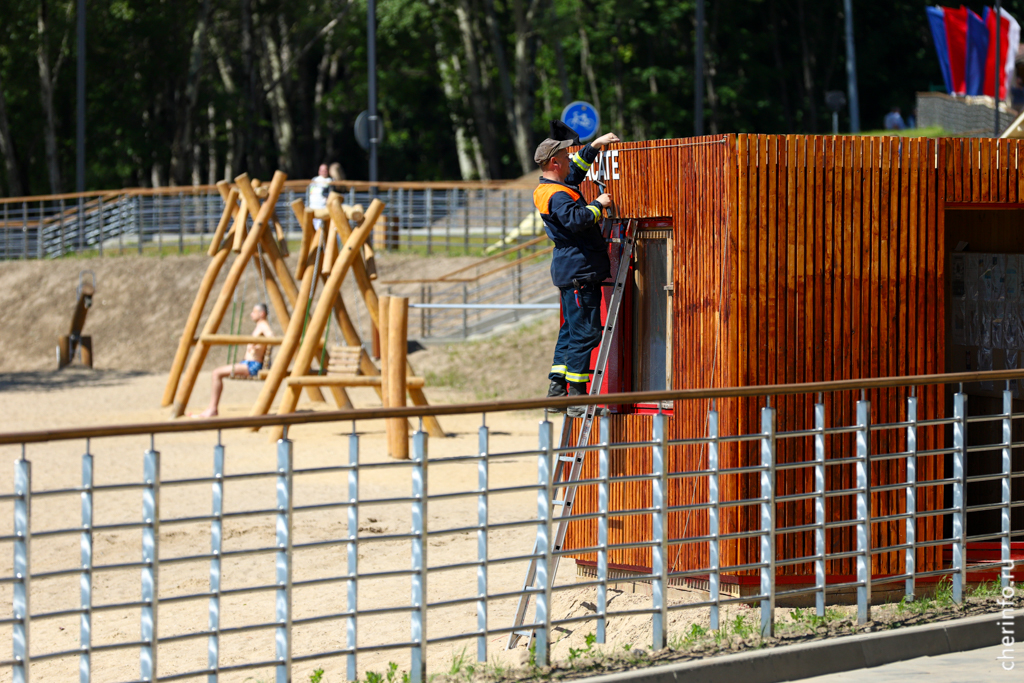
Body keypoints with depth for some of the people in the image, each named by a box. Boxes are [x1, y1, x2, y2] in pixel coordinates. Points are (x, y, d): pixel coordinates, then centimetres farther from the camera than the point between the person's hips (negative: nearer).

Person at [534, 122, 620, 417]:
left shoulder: (547, 188, 15)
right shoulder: (556, 195, -17)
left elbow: (577, 168, 33)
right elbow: (575, 219, -33)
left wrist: (595, 146, 29)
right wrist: (598, 205, -17)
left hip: (571, 270, 11)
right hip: (579, 270, -11)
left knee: (571, 331, 15)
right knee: (585, 332, -9)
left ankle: (557, 388, 17)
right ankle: (577, 398, -7)